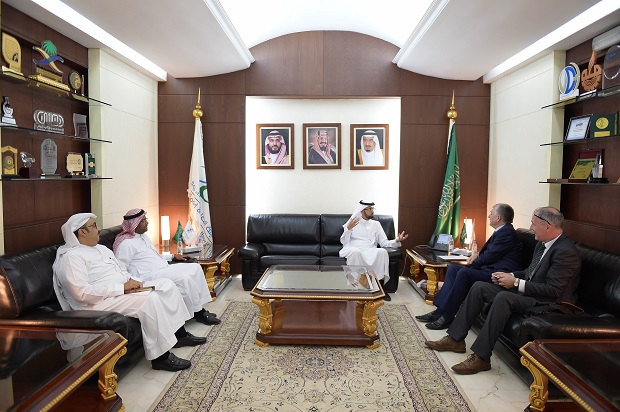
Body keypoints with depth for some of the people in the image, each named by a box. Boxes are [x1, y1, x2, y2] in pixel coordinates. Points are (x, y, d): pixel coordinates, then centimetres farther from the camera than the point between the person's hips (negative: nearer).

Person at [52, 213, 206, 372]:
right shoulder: (70, 257, -12)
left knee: (166, 284, -2)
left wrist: (131, 281, 0)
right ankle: (160, 357, -21)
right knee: (151, 299, -29)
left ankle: (180, 334, 6)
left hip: (124, 290, 10)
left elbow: (122, 269, 23)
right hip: (101, 302, -10)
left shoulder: (100, 248, 18)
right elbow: (83, 293, -23)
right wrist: (122, 287, -22)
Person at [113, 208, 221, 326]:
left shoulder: (143, 236, 19)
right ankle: (197, 313, -11)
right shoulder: (126, 243, -12)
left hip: (163, 268, 10)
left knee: (195, 268, -4)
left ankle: (200, 307, -4)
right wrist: (139, 283, -25)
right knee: (185, 278, -28)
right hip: (150, 275, -10)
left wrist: (173, 256, 20)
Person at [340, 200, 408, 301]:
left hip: (370, 251, 3)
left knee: (382, 251, -30)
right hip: (354, 250, -2)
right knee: (355, 251, -39)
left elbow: (384, 243, 11)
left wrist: (397, 241, -8)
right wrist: (348, 228, -14)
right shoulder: (352, 222, 10)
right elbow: (344, 242, 3)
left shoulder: (376, 224, 19)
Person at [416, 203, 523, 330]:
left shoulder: (507, 232, -14)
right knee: (453, 268, 2)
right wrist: (477, 255, 4)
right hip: (491, 269, 11)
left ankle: (447, 317, -20)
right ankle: (440, 310, -5)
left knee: (464, 273, -28)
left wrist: (473, 263, 0)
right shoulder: (501, 231, 17)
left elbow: (489, 256, -16)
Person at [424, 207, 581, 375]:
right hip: (525, 291, 10)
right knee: (479, 287, -2)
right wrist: (511, 276, 2)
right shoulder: (542, 244, 9)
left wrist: (516, 283, -20)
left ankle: (481, 357, -27)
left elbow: (554, 291, -24)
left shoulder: (566, 251, -20)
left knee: (504, 297, -35)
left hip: (548, 303, -10)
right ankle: (455, 339, 0)